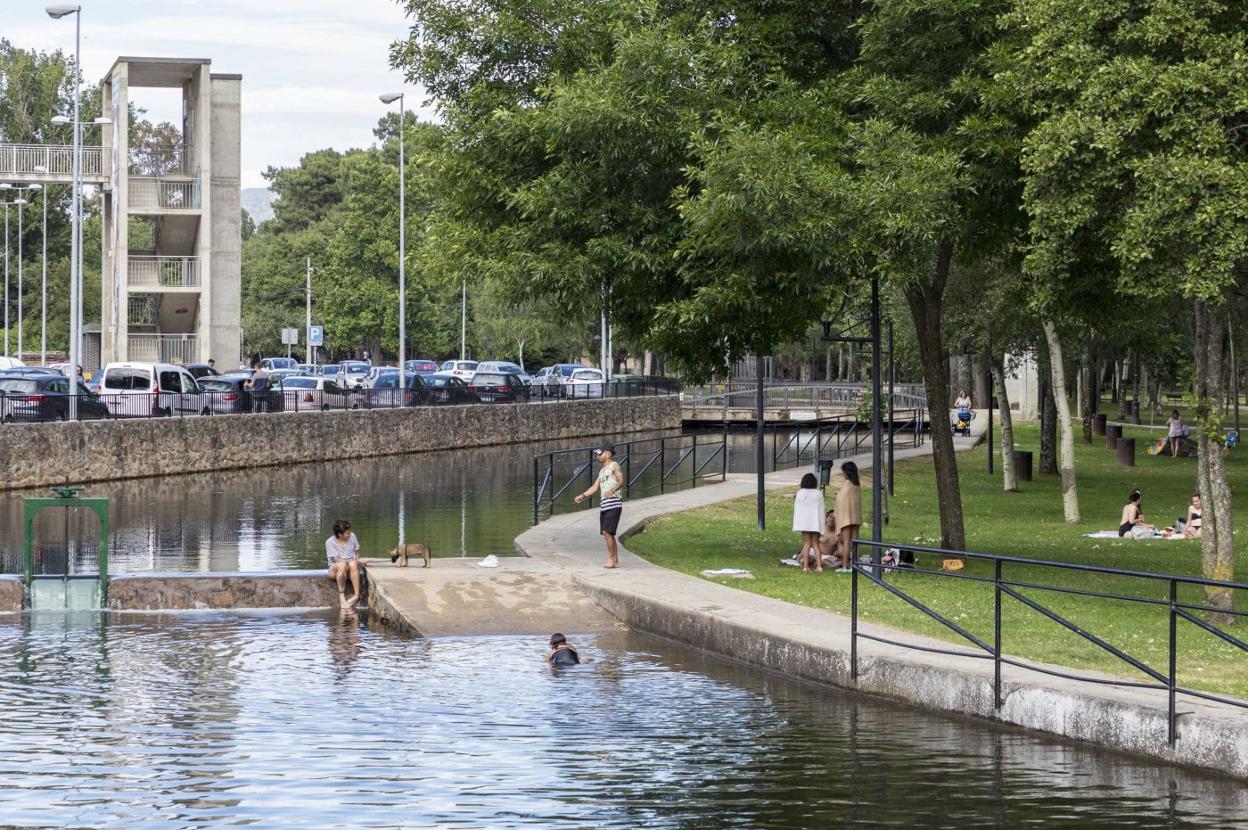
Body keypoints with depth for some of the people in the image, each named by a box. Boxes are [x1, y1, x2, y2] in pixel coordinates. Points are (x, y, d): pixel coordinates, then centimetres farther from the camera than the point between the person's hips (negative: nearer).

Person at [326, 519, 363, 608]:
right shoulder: (330, 542, -7)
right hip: (335, 570, -2)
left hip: (351, 570, 2)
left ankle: (356, 595, -41)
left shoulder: (352, 537, 4)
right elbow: (337, 559, -15)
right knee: (342, 565, -38)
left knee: (353, 564, -34)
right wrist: (355, 561, -22)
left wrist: (356, 561, -5)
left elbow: (357, 552, 17)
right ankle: (341, 597, -41)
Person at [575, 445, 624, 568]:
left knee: (607, 532, -15)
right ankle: (616, 561, 11)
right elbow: (595, 487, 23)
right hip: (603, 505, 9)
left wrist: (612, 490, -34)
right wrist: (583, 496, 12)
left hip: (613, 504, -9)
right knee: (607, 533, 7)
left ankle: (611, 559, -10)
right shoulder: (602, 471, 23)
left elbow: (621, 482, -16)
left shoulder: (614, 466, -2)